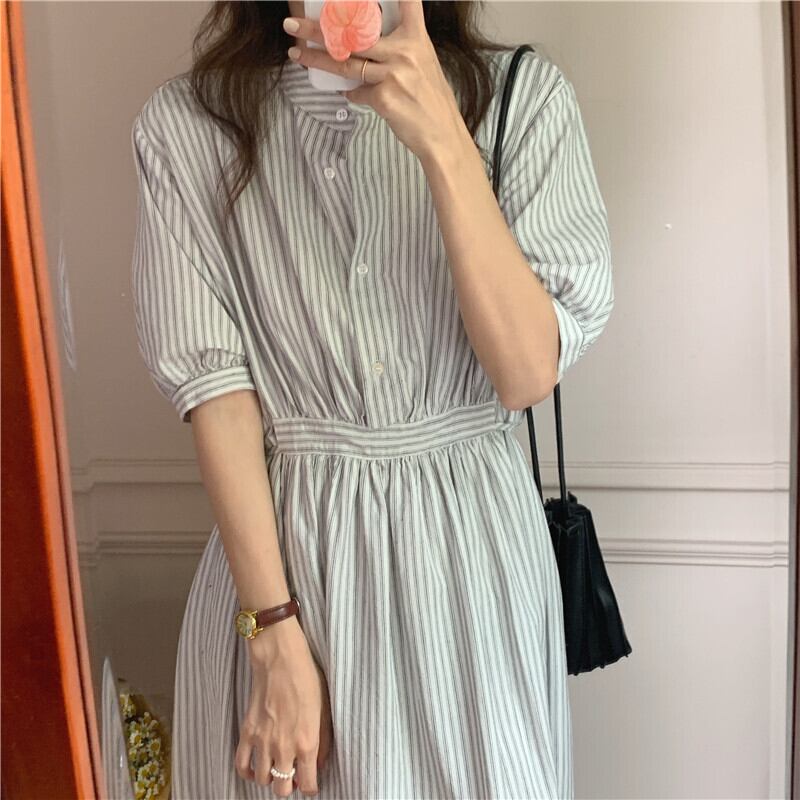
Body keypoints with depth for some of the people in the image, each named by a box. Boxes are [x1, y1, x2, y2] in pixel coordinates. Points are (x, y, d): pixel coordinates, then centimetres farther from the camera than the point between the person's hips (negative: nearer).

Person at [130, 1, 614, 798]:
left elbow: (530, 371, -13)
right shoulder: (183, 123, -4)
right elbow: (212, 381, -8)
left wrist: (442, 141, -23)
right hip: (277, 542, 0)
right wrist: (274, 634, -13)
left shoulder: (523, 94, -5)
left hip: (468, 544, 1)